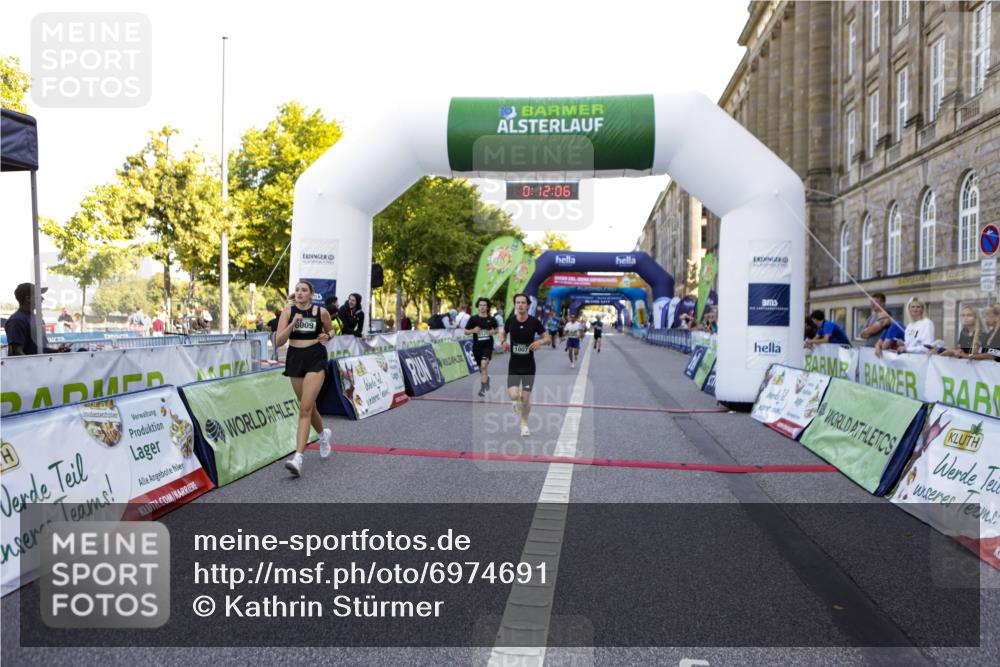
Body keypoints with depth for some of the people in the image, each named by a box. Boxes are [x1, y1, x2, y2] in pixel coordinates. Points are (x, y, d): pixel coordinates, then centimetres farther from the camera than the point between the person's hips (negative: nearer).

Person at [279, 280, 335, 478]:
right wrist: (293, 323, -19)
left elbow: (330, 330, 17)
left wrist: (327, 336, -6)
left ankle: (298, 458, -19)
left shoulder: (321, 312, -2)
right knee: (309, 406, 17)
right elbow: (279, 341, -6)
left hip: (316, 360, -3)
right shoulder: (288, 311, 0)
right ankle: (323, 434, 48)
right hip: (295, 359, 3)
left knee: (305, 409, -15)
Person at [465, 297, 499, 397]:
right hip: (477, 346, 2)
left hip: (488, 345, -2)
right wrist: (473, 330, -16)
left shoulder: (491, 319, 1)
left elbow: (497, 328, 19)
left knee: (484, 365, -20)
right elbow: (466, 331, 4)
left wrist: (493, 331, -4)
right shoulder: (473, 319, -1)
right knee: (481, 368, 15)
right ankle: (486, 379, 45)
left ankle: (483, 388, -16)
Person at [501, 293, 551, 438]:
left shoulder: (534, 321, -9)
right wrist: (503, 341, -9)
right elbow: (503, 334, 14)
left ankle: (524, 423, 32)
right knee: (513, 396, -16)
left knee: (525, 398, 4)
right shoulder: (510, 320, -5)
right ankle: (517, 403, 24)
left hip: (529, 366, 0)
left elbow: (547, 338, -1)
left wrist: (540, 342, -23)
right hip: (514, 366, 1)